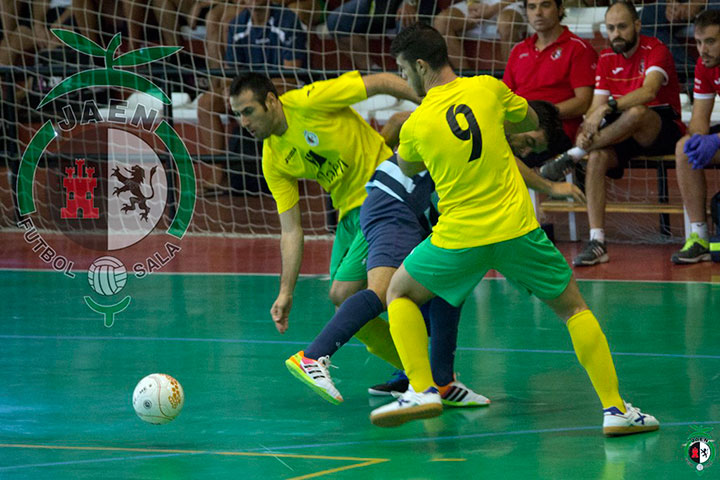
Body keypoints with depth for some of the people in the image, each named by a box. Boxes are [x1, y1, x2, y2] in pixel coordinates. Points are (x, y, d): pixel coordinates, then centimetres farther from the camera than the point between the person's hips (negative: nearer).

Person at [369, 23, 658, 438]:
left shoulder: (415, 126, -5)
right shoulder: (488, 89, -2)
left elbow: (408, 168, 18)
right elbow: (531, 121, 17)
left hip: (459, 239, -1)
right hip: (517, 230, 1)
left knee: (400, 294, 21)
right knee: (573, 306, 16)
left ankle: (422, 389, 5)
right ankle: (616, 409, 8)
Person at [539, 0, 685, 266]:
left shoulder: (655, 50, -11)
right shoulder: (606, 59, 9)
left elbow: (649, 91, -29)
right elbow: (597, 104, 4)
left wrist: (607, 108, -41)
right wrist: (586, 128, -19)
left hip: (662, 128, -5)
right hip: (623, 133, 5)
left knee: (636, 114, -40)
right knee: (597, 157, -28)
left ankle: (571, 156, -24)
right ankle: (597, 242, -32)